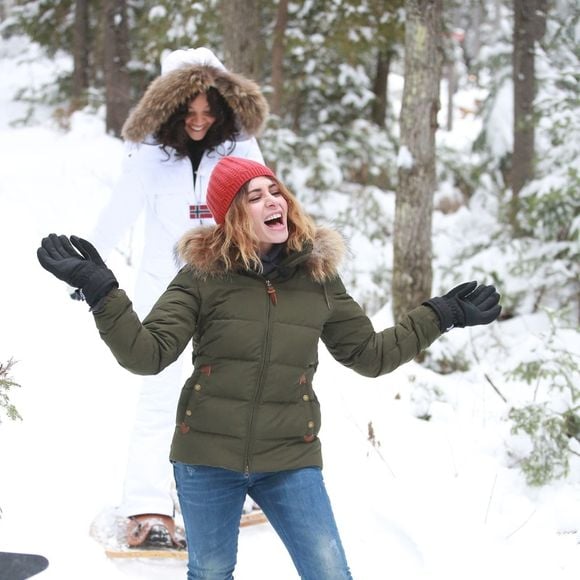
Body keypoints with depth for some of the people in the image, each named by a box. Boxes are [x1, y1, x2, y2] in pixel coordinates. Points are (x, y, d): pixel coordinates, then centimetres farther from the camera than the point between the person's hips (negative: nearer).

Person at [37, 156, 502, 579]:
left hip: (290, 459, 1)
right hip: (207, 457, -1)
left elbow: (369, 354, 11)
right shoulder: (204, 275, -7)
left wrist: (440, 315, 10)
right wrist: (101, 290, -24)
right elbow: (147, 354, -13)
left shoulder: (318, 277, 1)